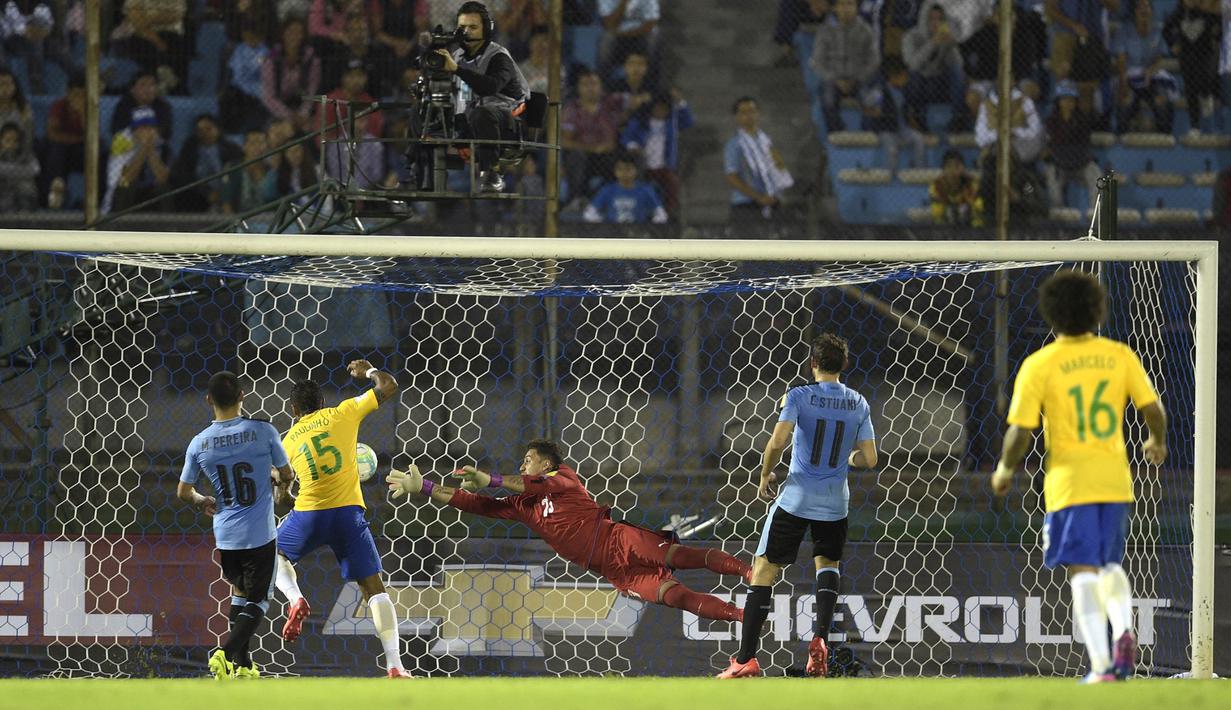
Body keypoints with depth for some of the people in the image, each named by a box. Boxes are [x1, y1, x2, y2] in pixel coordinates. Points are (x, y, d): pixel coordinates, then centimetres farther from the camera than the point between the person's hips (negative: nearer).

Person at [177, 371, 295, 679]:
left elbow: (183, 492, 6)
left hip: (225, 535, 3)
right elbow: (287, 474, 1)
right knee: (258, 600, 6)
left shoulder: (200, 443, -4)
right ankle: (226, 653, -15)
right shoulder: (263, 431, -12)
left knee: (240, 593, 24)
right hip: (259, 535, -3)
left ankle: (243, 665, 23)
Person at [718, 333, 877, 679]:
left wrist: (765, 476, -2)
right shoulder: (858, 404, 2)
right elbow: (869, 459, 1)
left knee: (764, 570, 3)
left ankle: (746, 659, -4)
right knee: (827, 563, 26)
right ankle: (820, 636, 1)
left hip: (796, 497, -3)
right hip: (835, 501, 3)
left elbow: (778, 442, -19)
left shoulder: (799, 396, -9)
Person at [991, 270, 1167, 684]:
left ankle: (1101, 665, -12)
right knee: (1110, 565, 21)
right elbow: (1153, 409, 1)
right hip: (1116, 479, 3)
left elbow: (1020, 432, -8)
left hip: (1069, 481, -3)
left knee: (1083, 572, -2)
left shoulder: (1039, 366, -6)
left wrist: (1004, 470, 10)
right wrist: (1157, 443, 24)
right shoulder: (1120, 356, 1)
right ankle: (1124, 631, -5)